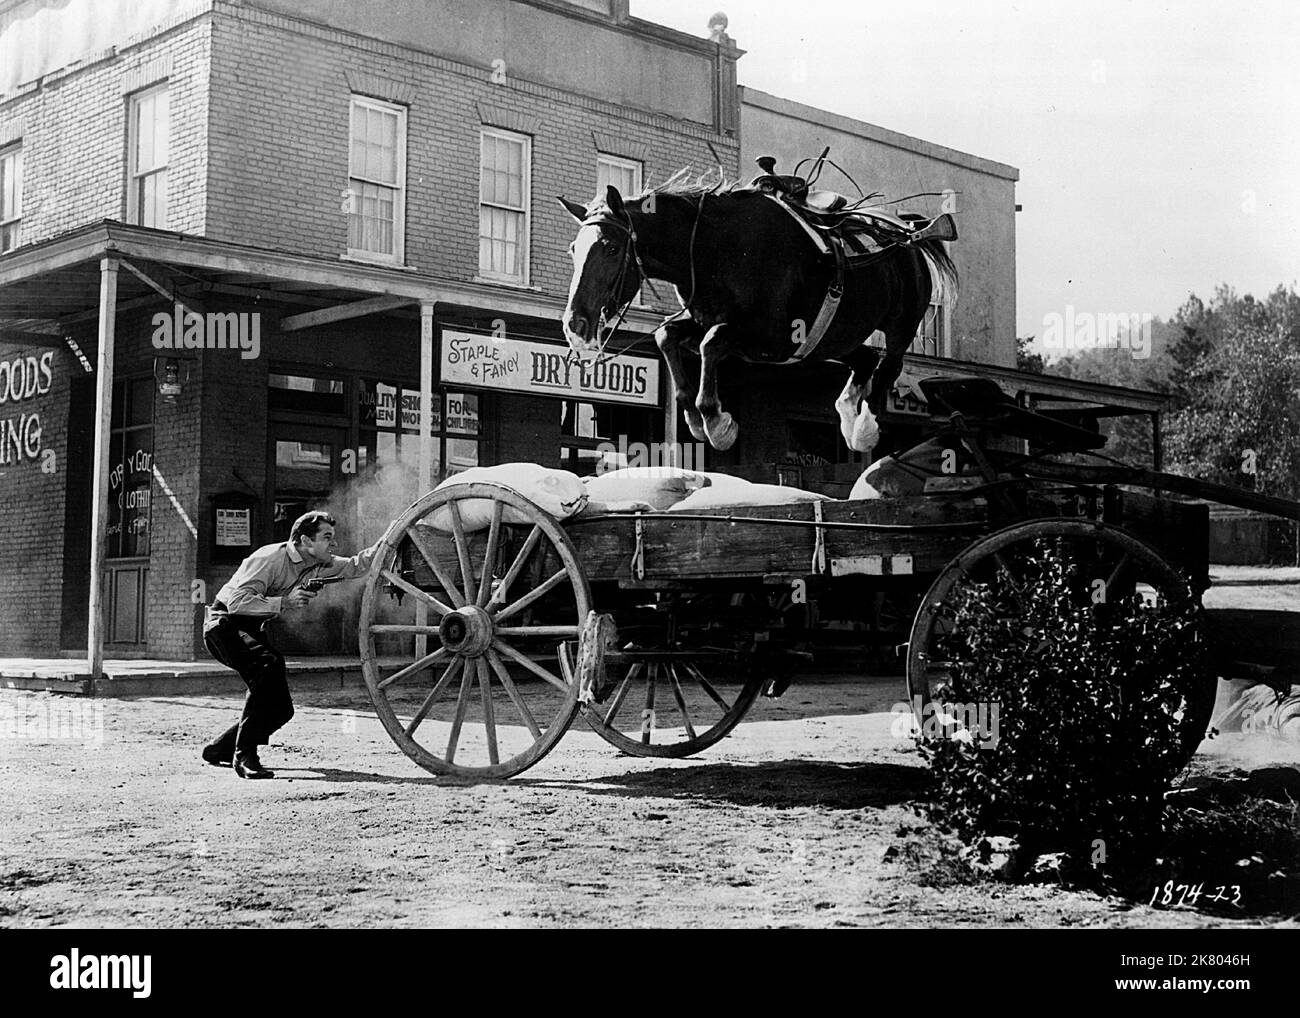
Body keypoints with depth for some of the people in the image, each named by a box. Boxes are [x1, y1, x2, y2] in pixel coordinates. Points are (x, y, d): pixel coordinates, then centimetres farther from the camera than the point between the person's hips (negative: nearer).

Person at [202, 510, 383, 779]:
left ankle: (220, 749, 22)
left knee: (281, 708, 1)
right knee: (269, 663, -35)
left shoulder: (318, 566, -1)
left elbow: (356, 566, -3)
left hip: (253, 629, 9)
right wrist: (283, 603, -38)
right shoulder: (270, 558, -25)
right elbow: (236, 602, -31)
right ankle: (245, 756, -30)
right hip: (224, 623, -9)